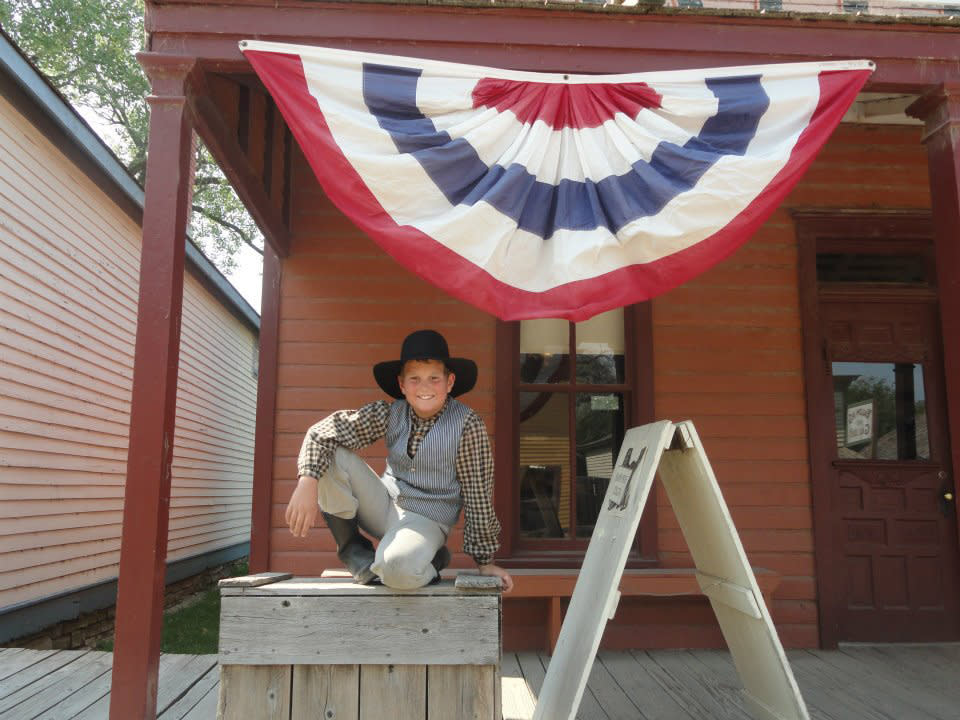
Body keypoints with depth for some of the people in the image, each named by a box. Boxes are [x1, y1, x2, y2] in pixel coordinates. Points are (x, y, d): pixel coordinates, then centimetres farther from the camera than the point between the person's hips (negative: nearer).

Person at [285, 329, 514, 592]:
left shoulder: (467, 424, -15)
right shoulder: (389, 414, -6)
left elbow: (478, 493, -10)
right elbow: (325, 431, -13)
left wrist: (484, 560, -4)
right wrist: (307, 482, -31)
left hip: (425, 520, -4)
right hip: (383, 506, 4)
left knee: (398, 570, -37)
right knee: (330, 457, -18)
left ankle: (428, 560, 0)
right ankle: (353, 549, -1)